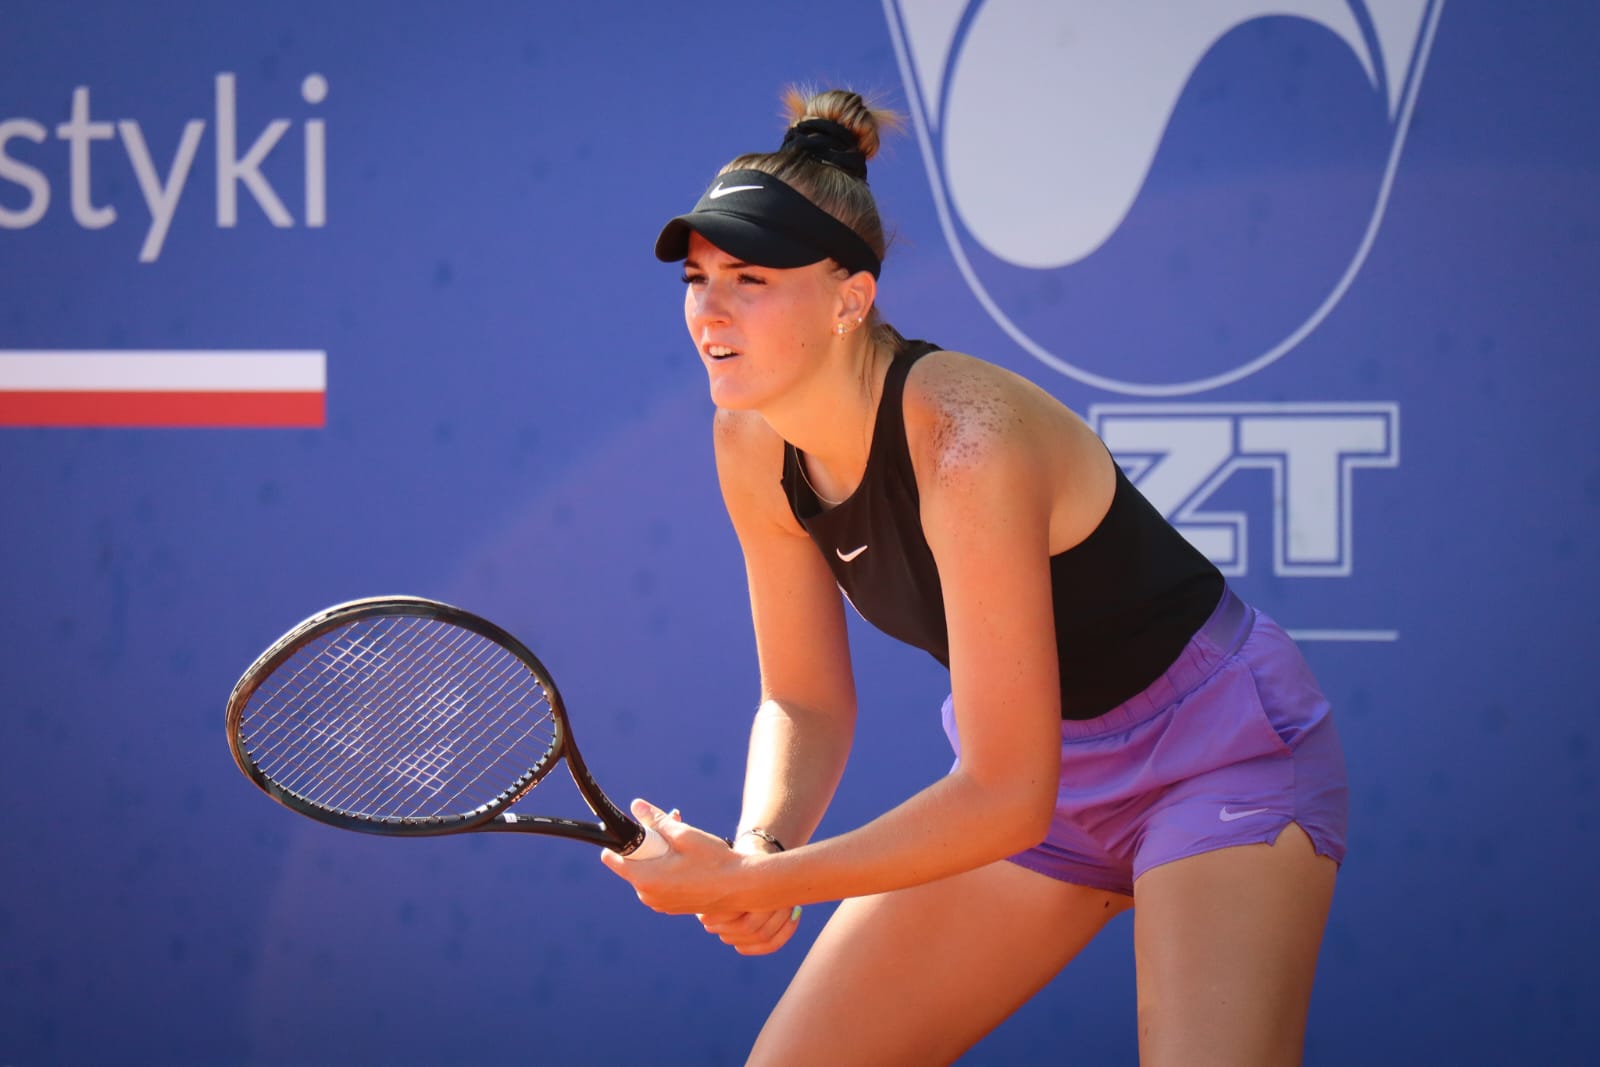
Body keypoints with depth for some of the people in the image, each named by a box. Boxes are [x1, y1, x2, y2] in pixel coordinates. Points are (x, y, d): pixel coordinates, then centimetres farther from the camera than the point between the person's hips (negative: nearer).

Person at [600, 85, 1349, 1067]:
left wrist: (757, 885, -31)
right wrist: (758, 850, -19)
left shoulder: (964, 441, -32)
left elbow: (1009, 796, -31)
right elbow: (806, 700, 2)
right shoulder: (753, 448, -9)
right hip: (1046, 773, 7)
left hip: (1220, 753, -7)